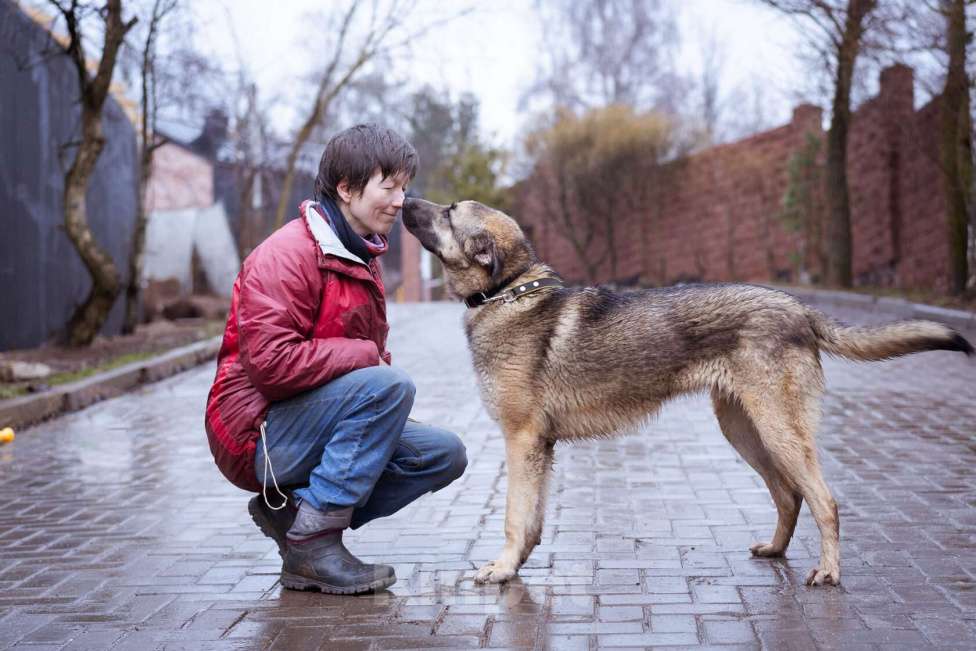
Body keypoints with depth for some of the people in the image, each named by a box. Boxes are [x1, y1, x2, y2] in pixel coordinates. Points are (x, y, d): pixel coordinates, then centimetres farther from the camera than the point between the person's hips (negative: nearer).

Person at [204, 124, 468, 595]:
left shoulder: (361, 257, 14)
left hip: (310, 422, 9)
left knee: (445, 455, -1)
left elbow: (365, 355, 24)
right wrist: (368, 356, -18)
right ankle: (312, 538, -21)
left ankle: (291, 512, 2)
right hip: (259, 432, -9)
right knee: (391, 385, -29)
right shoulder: (288, 255, -17)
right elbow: (271, 361, -27)